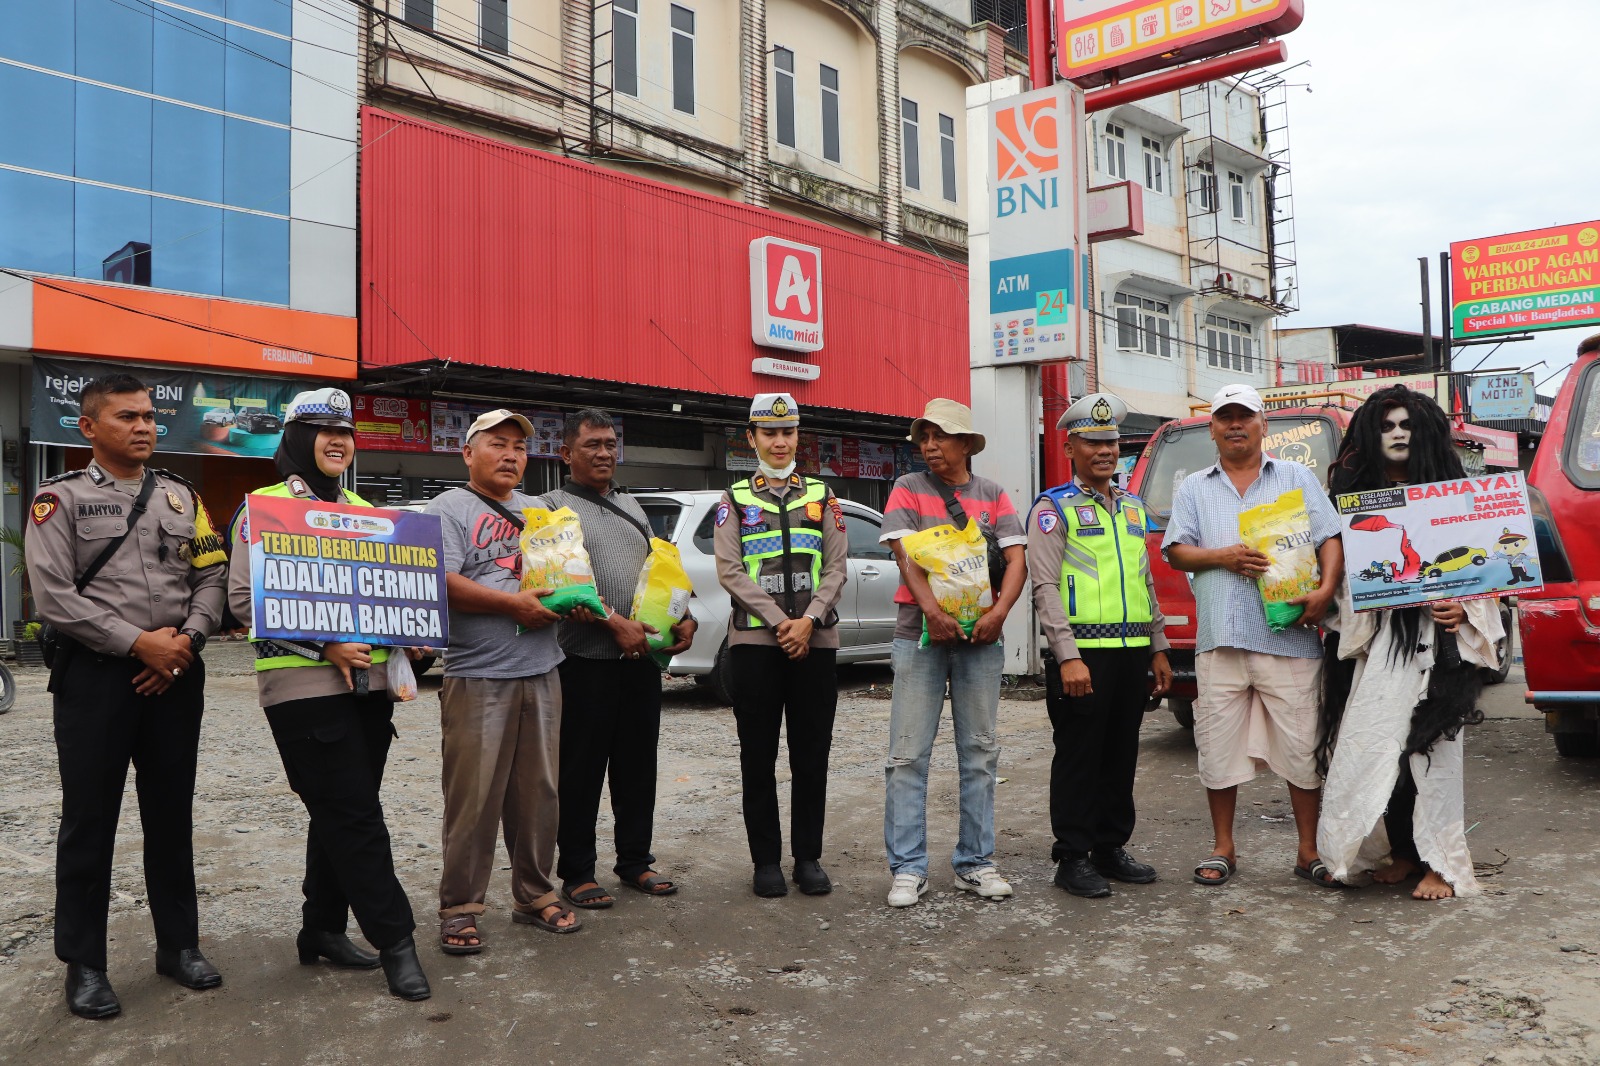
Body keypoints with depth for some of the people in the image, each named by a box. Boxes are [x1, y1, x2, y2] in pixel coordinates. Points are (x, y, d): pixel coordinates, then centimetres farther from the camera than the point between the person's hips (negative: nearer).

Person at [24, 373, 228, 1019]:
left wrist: (186, 640, -9)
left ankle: (178, 943, 23)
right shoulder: (61, 499, 0)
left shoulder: (182, 497, 12)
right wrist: (140, 643, -15)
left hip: (175, 674, 4)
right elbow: (54, 596, -9)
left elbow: (212, 578, 8)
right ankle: (84, 963, 15)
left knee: (171, 813, 11)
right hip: (95, 675, -3)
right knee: (89, 820, 3)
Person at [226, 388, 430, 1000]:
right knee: (355, 816, -7)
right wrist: (325, 645, -18)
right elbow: (244, 599, -10)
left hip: (370, 683, 7)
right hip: (303, 687, -7)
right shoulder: (263, 507, -2)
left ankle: (322, 929, 26)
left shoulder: (365, 512, 17)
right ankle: (394, 942, 0)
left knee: (341, 815, 13)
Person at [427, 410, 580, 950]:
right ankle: (459, 909, 10)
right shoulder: (449, 508, -2)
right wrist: (515, 605, -15)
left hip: (541, 674, 6)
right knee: (472, 800, -2)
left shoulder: (539, 511, 19)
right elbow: (444, 585, -15)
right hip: (477, 678, -6)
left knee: (538, 793, 11)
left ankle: (535, 895, 23)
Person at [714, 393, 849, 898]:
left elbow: (836, 568, 4)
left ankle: (808, 857, 16)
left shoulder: (821, 496, 11)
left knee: (811, 753, 5)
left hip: (815, 639, 1)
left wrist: (808, 620, -11)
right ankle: (766, 860, 13)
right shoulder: (735, 500, 7)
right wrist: (779, 623, -12)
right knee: (759, 756, 3)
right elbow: (730, 570, -3)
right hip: (754, 640, -1)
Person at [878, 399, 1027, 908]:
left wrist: (999, 611, -16)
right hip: (920, 633, -2)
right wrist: (933, 609, -24)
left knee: (980, 753, 7)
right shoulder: (908, 489, 6)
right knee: (908, 754, -3)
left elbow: (1016, 559, 2)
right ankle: (907, 868, 3)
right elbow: (906, 555, -8)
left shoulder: (993, 495, 12)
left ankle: (975, 862, 16)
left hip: (981, 636, 2)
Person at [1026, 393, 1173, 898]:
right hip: (1083, 651, -6)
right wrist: (1068, 657, -18)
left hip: (1132, 651, 6)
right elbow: (1045, 587, -11)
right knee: (1078, 756, -1)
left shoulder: (1134, 507, 18)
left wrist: (1158, 649, 17)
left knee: (1122, 755, 12)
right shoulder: (1054, 507, -2)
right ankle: (1072, 858, 8)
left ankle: (1112, 847, 23)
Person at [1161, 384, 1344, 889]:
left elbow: (1329, 540, 4)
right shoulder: (1194, 488, 16)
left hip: (1289, 637, -1)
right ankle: (1223, 848, 17)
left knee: (1303, 748, 1)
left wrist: (1326, 590, -13)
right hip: (1220, 639, 1)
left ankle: (1308, 852, 14)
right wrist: (1222, 556, -9)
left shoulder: (1297, 478, 12)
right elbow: (1175, 550, 8)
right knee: (1218, 748, 4)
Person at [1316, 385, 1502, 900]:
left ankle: (1440, 862, 3)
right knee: (1373, 740, -2)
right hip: (1378, 639, 2)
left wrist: (1463, 609, -12)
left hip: (1434, 634, -2)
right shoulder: (1357, 497, 11)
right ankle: (1402, 851, 13)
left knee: (1431, 741, -5)